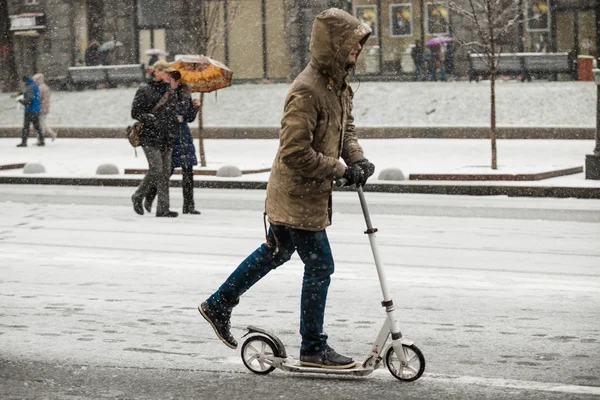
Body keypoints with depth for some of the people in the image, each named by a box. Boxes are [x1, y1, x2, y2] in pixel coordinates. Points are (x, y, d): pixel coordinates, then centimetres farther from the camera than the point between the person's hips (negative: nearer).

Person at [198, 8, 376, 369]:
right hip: (298, 195, -10)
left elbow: (346, 129, 17)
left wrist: (358, 159, -3)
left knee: (276, 252, 24)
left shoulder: (340, 85, 6)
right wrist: (341, 170, -22)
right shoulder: (307, 91, -26)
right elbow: (295, 153, -29)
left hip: (311, 192, 10)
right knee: (319, 266, -3)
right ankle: (313, 348, 9)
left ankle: (219, 306, 37)